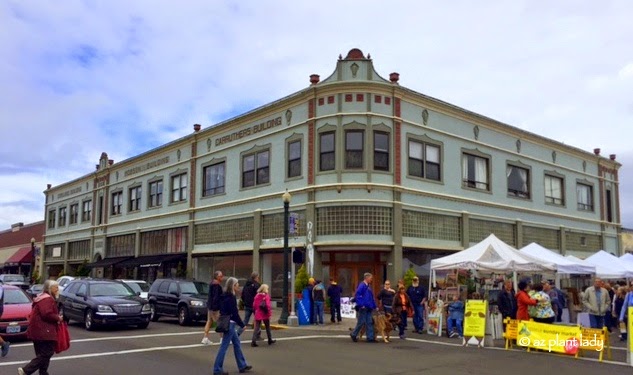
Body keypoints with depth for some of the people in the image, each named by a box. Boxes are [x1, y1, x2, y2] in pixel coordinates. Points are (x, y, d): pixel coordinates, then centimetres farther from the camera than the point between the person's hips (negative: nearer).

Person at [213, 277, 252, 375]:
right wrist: (242, 324, -10)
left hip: (227, 323, 10)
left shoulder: (225, 296, 11)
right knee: (224, 346, -4)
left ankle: (242, 365, 23)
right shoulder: (231, 297, -18)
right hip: (230, 324, -10)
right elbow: (234, 313, -19)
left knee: (237, 344, 15)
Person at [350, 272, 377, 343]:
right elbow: (357, 295, -22)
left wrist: (374, 306, 18)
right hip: (363, 308, -9)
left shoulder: (368, 286, 15)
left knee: (369, 323, 7)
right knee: (361, 322, -1)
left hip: (368, 308, 9)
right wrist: (361, 305, -23)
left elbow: (371, 297, 21)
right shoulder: (362, 285, -14)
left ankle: (370, 337, 9)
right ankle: (353, 334, 16)